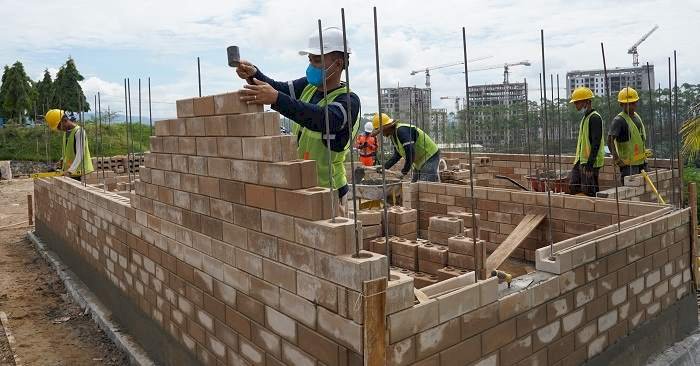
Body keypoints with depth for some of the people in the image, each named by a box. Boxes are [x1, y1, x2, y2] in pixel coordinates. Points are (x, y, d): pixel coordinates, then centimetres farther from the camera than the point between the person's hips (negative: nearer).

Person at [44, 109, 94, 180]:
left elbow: (80, 155, -25)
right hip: (68, 172, 9)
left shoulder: (78, 132, -16)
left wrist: (70, 171, -34)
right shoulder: (66, 132, 13)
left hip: (78, 172, -9)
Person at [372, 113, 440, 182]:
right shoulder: (393, 135, 6)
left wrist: (405, 170, -23)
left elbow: (410, 152, -33)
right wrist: (385, 166, 2)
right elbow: (397, 155, 14)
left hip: (429, 157, -11)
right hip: (419, 162, 11)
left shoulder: (402, 130, -27)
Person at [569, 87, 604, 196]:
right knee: (573, 187, 9)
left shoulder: (595, 118, -14)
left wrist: (590, 164, -23)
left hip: (590, 162, -10)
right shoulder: (585, 117, 17)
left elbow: (596, 143, -20)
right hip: (581, 160, 10)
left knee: (589, 192, -5)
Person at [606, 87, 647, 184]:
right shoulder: (619, 120, -15)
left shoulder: (637, 116, 12)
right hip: (628, 164, -9)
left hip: (641, 161, 9)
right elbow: (610, 139, -24)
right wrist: (616, 157, -28)